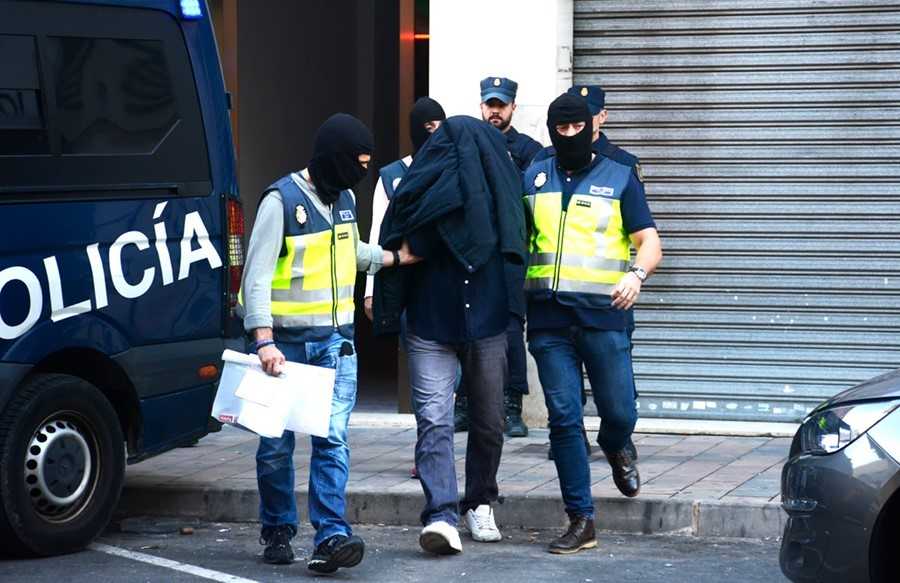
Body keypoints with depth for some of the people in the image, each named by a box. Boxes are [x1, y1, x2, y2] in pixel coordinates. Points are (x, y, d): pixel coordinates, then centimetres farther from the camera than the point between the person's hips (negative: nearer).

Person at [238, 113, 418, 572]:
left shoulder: (345, 198, 11)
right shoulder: (282, 200, -11)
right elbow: (257, 275, -16)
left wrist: (396, 257, 32)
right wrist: (264, 341, -25)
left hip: (335, 340, 5)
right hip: (286, 340, -5)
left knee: (332, 439, -8)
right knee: (276, 444, 5)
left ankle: (330, 537, -13)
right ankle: (277, 533, 21)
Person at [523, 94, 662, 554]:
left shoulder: (619, 178, 5)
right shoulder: (533, 179, 12)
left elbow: (650, 244, 0)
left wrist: (636, 274, -21)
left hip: (603, 314, -2)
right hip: (548, 318, 2)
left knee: (619, 412, -1)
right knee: (564, 418, 0)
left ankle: (616, 449, 36)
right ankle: (580, 521, 6)